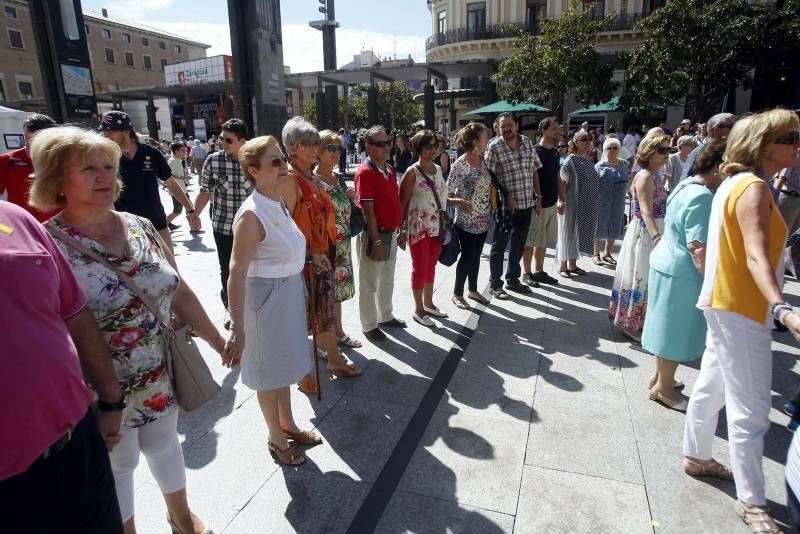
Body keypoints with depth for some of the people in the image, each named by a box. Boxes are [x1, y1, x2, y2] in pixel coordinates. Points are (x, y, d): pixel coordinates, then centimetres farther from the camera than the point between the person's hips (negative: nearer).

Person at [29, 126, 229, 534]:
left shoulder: (140, 227, -3)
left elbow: (179, 291, 3)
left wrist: (217, 340, 7)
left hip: (161, 376, 5)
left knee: (164, 445, 25)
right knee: (117, 466, 18)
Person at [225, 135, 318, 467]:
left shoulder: (280, 203, 2)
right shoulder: (251, 215, -23)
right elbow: (236, 273, -27)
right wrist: (237, 327, -29)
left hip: (290, 293, 8)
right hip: (266, 296, -8)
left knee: (284, 363, 23)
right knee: (269, 370, 11)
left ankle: (288, 424, 44)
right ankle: (276, 438, 33)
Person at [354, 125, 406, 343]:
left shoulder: (390, 170, 10)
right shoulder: (365, 172, -16)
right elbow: (367, 210, -19)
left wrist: (400, 231, 16)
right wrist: (376, 241, -20)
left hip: (391, 233, 8)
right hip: (374, 235, -8)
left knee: (387, 279, 20)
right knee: (369, 283, 5)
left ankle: (385, 316, 37)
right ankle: (369, 326, 18)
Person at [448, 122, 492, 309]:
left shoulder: (482, 160, 6)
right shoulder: (461, 164, -16)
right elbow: (448, 192, -14)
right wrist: (461, 203, -18)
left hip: (482, 219, 7)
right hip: (467, 220, -7)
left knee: (476, 255, 16)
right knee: (467, 256, 1)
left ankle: (473, 290, 30)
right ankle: (457, 293, 17)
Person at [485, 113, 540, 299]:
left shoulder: (528, 143, 7)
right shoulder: (494, 147, -9)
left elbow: (535, 170, 13)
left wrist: (538, 196, 9)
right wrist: (506, 196, -17)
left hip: (527, 203, 6)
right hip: (506, 205, -6)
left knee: (519, 244, 15)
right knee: (499, 245, 3)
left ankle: (513, 279, 30)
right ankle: (495, 284, 14)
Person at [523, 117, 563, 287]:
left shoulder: (556, 153, 12)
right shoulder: (534, 151, -12)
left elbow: (557, 178, 17)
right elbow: (532, 178, -16)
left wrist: (561, 200, 14)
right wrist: (536, 199, -19)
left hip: (551, 204, 8)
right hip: (537, 204, -8)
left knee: (543, 241, 15)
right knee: (531, 241, 2)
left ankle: (539, 272, 25)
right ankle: (527, 273, 13)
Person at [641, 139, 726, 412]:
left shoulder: (687, 185, 10)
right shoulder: (702, 197, -22)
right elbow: (698, 247, -27)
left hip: (667, 264, 10)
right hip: (682, 273, -10)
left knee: (670, 327, 20)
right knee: (677, 330, 4)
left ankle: (661, 377, 36)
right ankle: (664, 388, 19)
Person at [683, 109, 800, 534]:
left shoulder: (738, 183, 12)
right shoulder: (754, 188, -18)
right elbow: (756, 258, -30)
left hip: (727, 304, 10)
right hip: (741, 309, -10)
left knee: (712, 384, 21)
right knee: (751, 410, -2)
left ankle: (696, 456, 37)